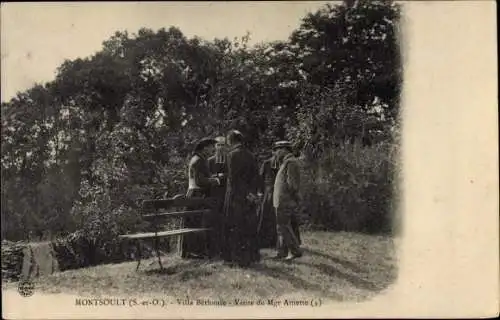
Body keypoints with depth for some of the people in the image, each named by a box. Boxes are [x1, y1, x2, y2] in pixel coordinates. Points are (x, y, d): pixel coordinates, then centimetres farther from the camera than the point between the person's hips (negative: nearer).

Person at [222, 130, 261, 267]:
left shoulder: (232, 154, -10)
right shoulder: (250, 155, 10)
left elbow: (233, 177, -16)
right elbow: (256, 176, 6)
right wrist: (252, 192, 0)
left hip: (235, 195, -6)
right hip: (249, 196, 7)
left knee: (235, 227, 1)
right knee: (249, 226, 12)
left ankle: (237, 258, 4)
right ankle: (250, 256, 18)